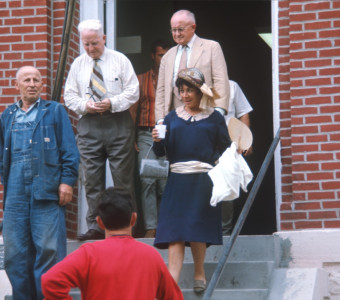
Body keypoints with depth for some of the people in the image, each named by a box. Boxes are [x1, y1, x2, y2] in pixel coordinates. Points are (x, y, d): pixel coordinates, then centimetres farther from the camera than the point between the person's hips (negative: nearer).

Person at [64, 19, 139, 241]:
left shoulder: (120, 60, 4)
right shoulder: (78, 64, 12)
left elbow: (133, 91, 0)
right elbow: (70, 96, 12)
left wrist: (112, 103, -14)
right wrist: (85, 105, -7)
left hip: (118, 124, -2)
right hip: (89, 125, 2)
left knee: (123, 177, -2)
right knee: (92, 178, 0)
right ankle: (95, 226, 4)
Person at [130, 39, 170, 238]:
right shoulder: (141, 80, 14)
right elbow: (133, 108, 11)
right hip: (146, 135, 1)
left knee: (166, 182, -2)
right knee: (147, 181, -7)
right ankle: (151, 227, -6)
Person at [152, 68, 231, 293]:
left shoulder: (214, 118, 8)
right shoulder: (172, 118, 14)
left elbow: (225, 150, 4)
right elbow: (163, 152, 9)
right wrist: (157, 141, -11)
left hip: (203, 180, -2)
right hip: (178, 179, 2)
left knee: (198, 227, -2)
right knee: (175, 231, -8)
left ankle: (200, 273, 17)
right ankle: (172, 281, -13)